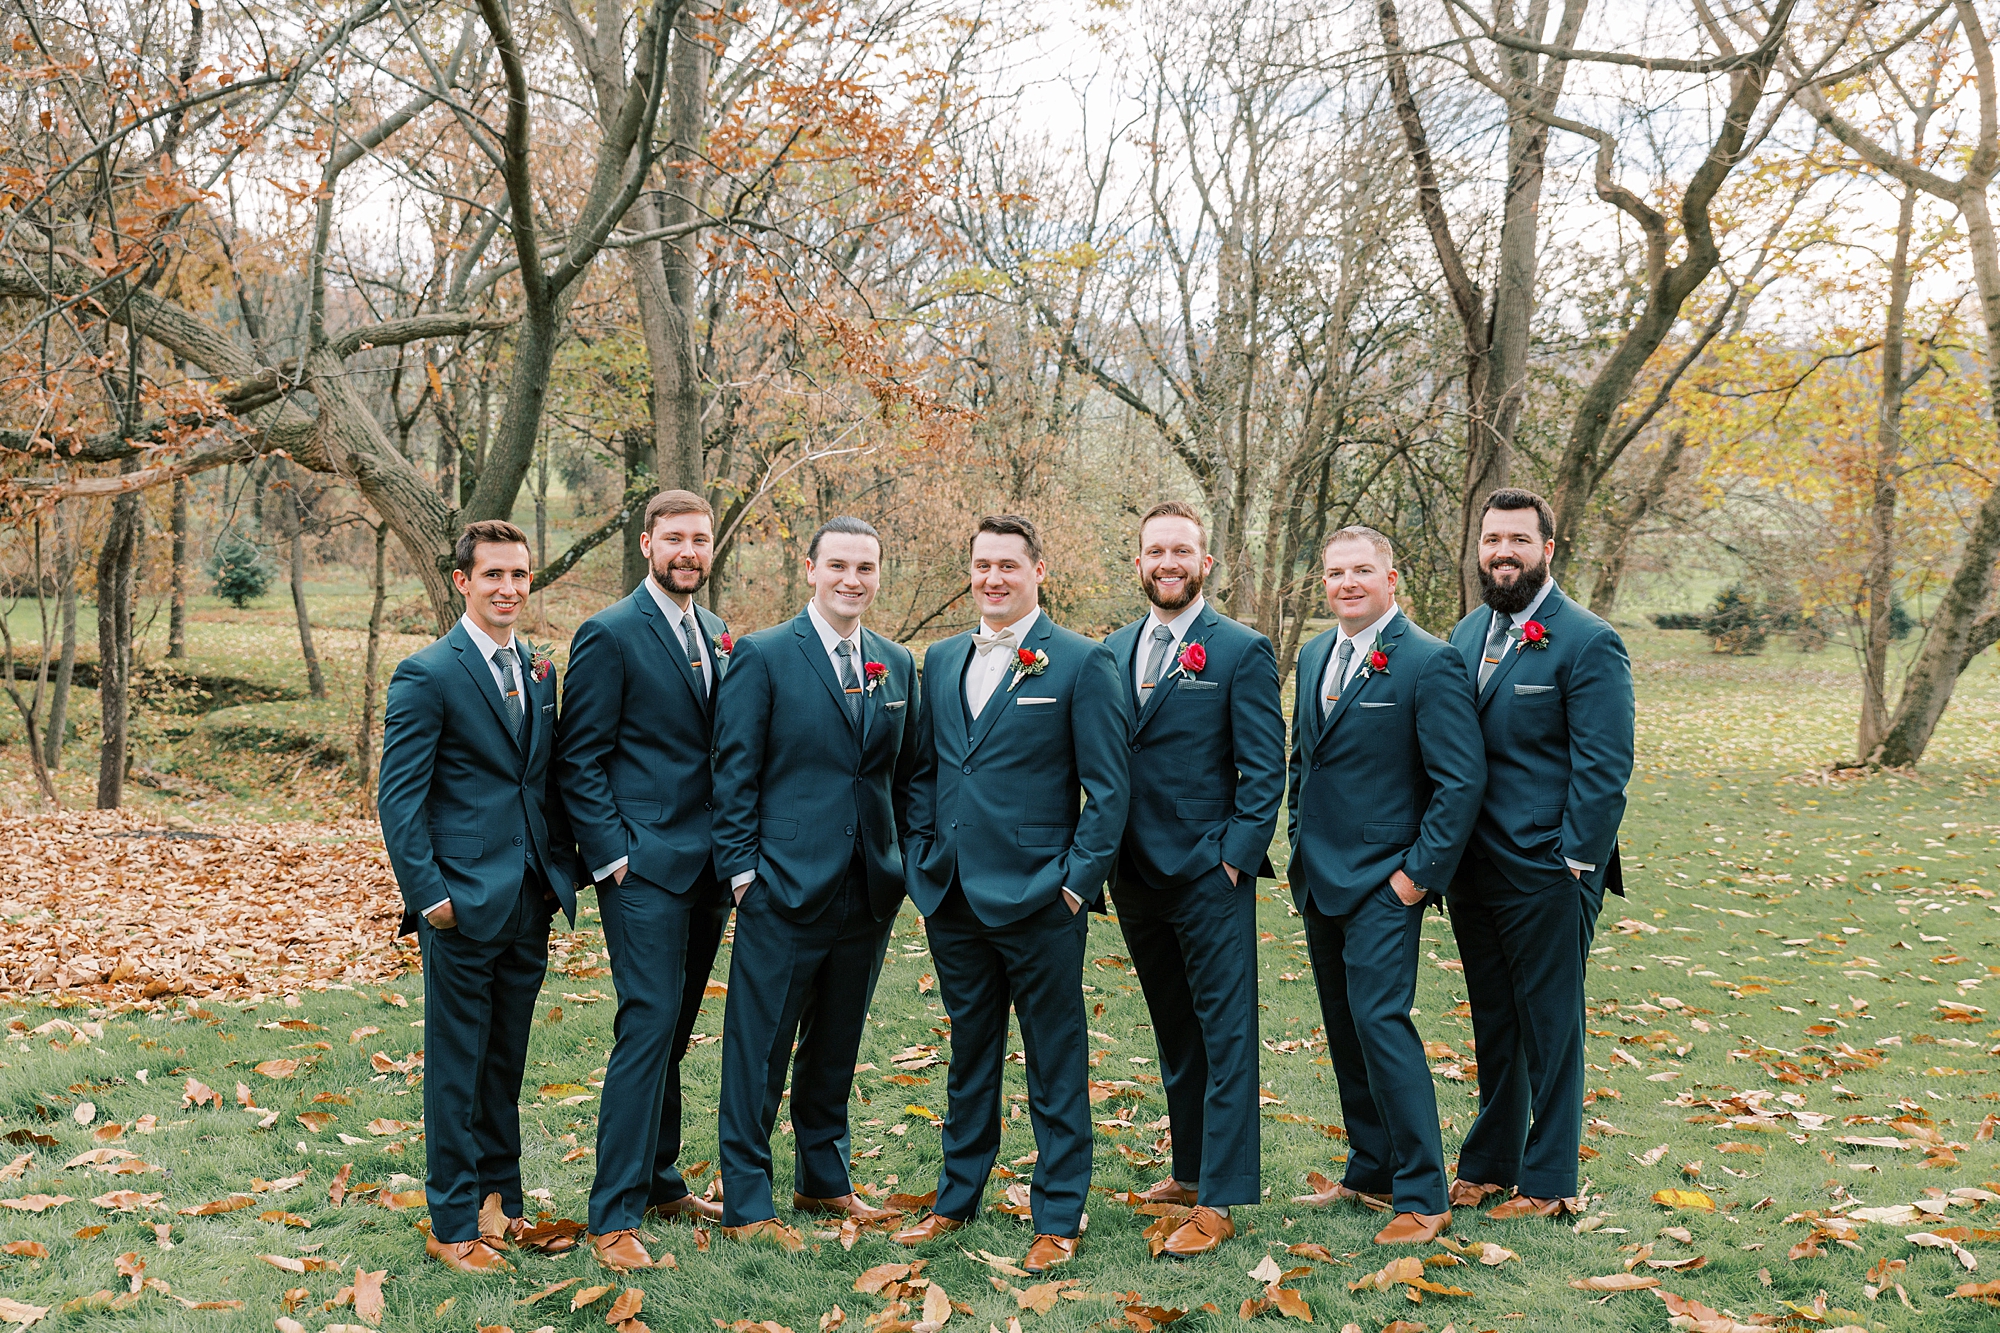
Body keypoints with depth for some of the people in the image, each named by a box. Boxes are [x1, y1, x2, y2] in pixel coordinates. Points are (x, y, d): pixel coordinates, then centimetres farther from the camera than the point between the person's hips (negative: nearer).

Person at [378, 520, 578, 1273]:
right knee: (456, 1068, 4)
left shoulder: (539, 671, 12)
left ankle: (500, 1203, 29)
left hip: (529, 903, 6)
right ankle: (454, 1226, 15)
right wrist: (428, 893, -14)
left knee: (505, 1063, 16)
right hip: (464, 904, -6)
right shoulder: (427, 675, -8)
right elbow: (398, 798, -10)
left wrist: (562, 869, 8)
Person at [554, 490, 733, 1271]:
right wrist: (611, 852, -13)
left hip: (706, 867, 7)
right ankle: (614, 1215, -2)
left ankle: (659, 1183, 26)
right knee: (648, 1025, -9)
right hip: (644, 865, -7)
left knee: (671, 1032, 14)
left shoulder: (717, 636, 14)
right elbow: (579, 758, -8)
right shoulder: (610, 635, -7)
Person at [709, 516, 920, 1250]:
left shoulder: (898, 663, 10)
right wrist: (743, 870, -9)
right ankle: (746, 1204, 13)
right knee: (760, 1051, 1)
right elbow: (735, 772, -6)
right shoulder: (763, 655, -5)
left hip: (868, 889, 5)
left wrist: (903, 859, 9)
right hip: (787, 887, -5)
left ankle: (824, 1180, 33)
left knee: (835, 1047, 18)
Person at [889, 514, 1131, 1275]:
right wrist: (923, 861, 8)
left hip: (1037, 900, -5)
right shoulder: (942, 661, 11)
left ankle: (1057, 1218, 18)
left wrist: (1077, 883, -12)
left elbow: (1107, 790, -8)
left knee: (1055, 1067, 6)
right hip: (953, 898, 5)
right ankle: (958, 1198, 32)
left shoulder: (1082, 663, -7)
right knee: (969, 1055, 19)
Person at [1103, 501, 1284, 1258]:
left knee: (1224, 1037, -2)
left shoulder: (1242, 652, -5)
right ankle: (1190, 1171, 29)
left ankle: (1218, 1201, 2)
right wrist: (1103, 855, 6)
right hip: (1135, 877, 6)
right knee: (1174, 1035, 16)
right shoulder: (1112, 653, 11)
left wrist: (1236, 857, -14)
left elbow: (1264, 769, -7)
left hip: (1209, 876, -5)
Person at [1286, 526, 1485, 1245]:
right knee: (1344, 1028, 13)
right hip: (1320, 881, 7)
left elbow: (1462, 780, -14)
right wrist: (1302, 844, 16)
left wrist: (1418, 873, -15)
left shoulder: (1429, 662, -12)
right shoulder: (1315, 656, 12)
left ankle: (1421, 1196, -2)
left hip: (1383, 884, -7)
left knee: (1381, 1021, -12)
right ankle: (1369, 1172, 26)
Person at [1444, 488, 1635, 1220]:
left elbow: (1603, 769, -13)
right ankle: (1488, 1162, 29)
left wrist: (1572, 864, -16)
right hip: (1473, 870, 6)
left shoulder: (1588, 643, -10)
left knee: (1549, 1027, 5)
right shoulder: (1467, 634, 12)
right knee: (1493, 1025, 17)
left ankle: (1547, 1180, 17)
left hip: (1545, 874, -6)